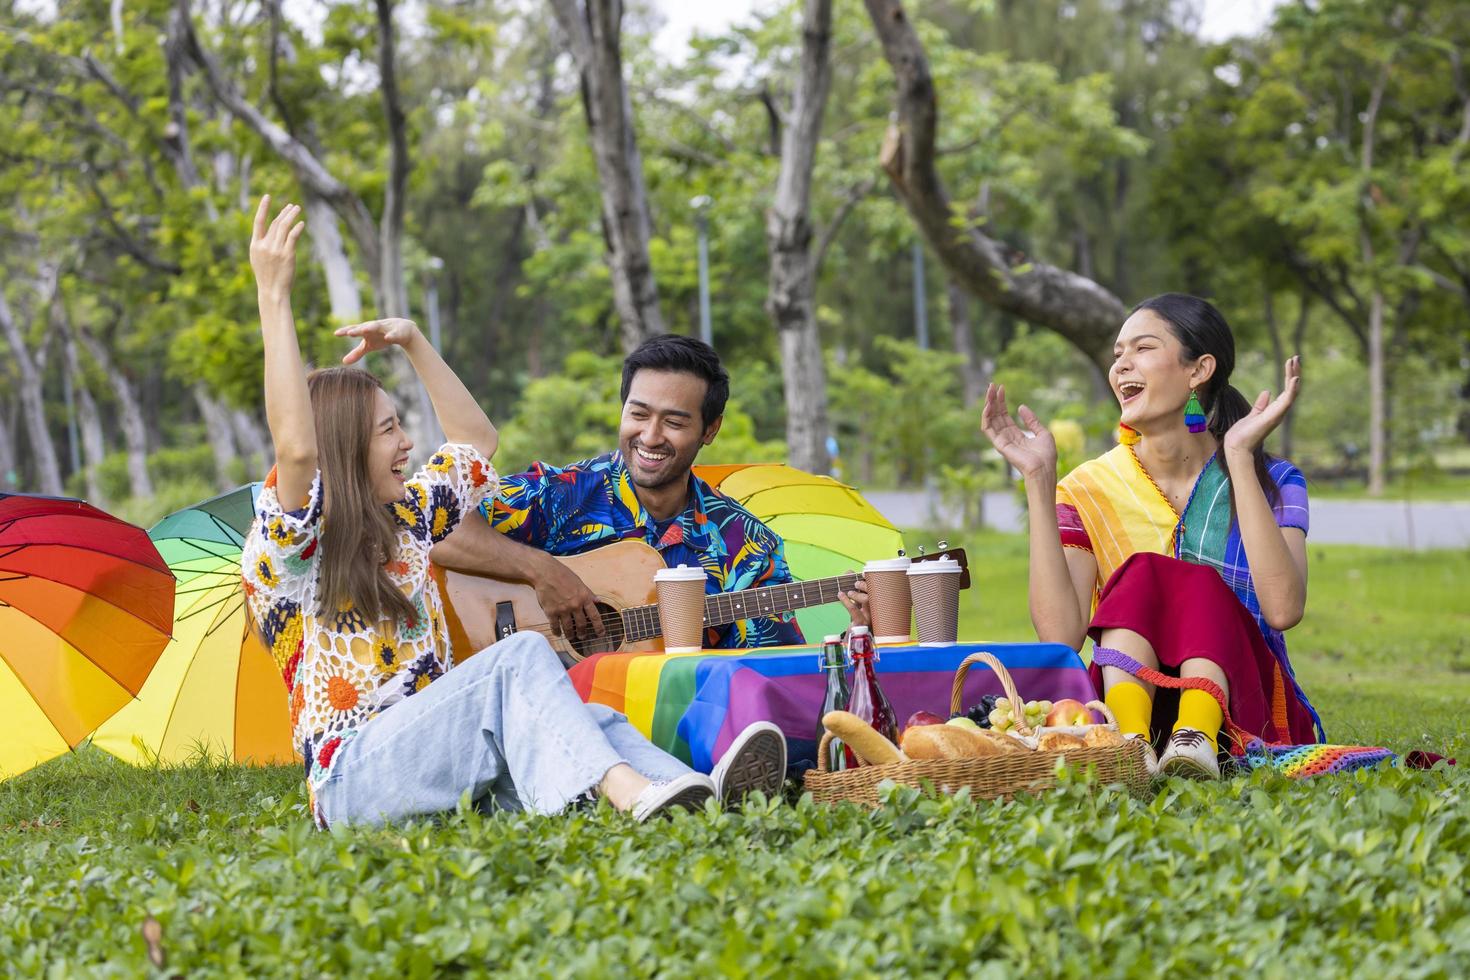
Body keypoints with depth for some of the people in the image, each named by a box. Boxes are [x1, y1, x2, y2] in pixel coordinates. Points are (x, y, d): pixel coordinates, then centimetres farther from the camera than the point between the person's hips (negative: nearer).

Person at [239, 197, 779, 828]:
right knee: (520, 656, -30)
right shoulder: (283, 551, -3)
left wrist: (411, 340, 26)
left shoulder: (404, 520, 22)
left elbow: (477, 440, 35)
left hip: (433, 762, 7)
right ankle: (623, 790, -54)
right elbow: (296, 449, -24)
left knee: (594, 722, -25)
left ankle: (706, 785, -53)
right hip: (354, 782, -7)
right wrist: (273, 297, -25)